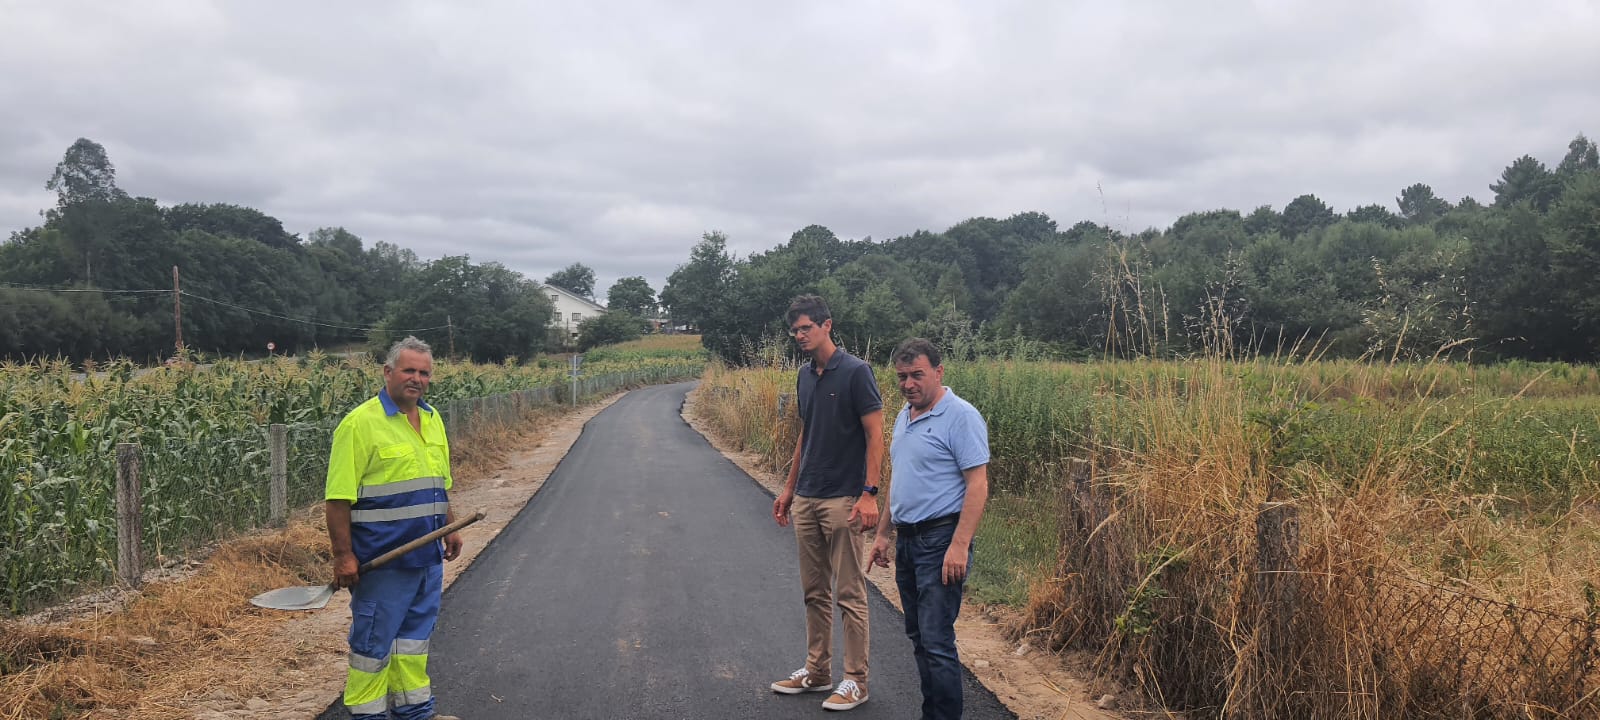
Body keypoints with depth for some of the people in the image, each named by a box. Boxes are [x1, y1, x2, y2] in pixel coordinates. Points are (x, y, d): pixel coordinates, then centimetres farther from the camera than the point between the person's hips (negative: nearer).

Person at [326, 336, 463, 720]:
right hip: (381, 558, -7)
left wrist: (450, 527, 17)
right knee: (374, 639, 3)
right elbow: (338, 497, -16)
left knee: (416, 632, 17)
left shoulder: (432, 419, 10)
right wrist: (343, 555, -18)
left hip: (428, 555, 7)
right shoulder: (360, 423, -14)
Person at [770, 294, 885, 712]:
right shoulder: (805, 376, 11)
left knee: (850, 595, 0)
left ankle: (855, 681, 10)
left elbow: (875, 435, -14)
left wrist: (869, 493, -20)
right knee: (814, 592, 15)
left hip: (843, 501, -8)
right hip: (805, 500, 8)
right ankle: (817, 671, 26)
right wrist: (789, 488, 19)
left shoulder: (855, 372, -12)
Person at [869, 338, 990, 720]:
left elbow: (977, 485, -17)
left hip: (940, 540, -9)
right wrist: (883, 533, 19)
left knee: (936, 641, -8)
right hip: (906, 540, 9)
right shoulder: (903, 417, 14)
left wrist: (959, 546, -23)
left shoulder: (960, 417, -13)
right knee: (918, 636, 15)